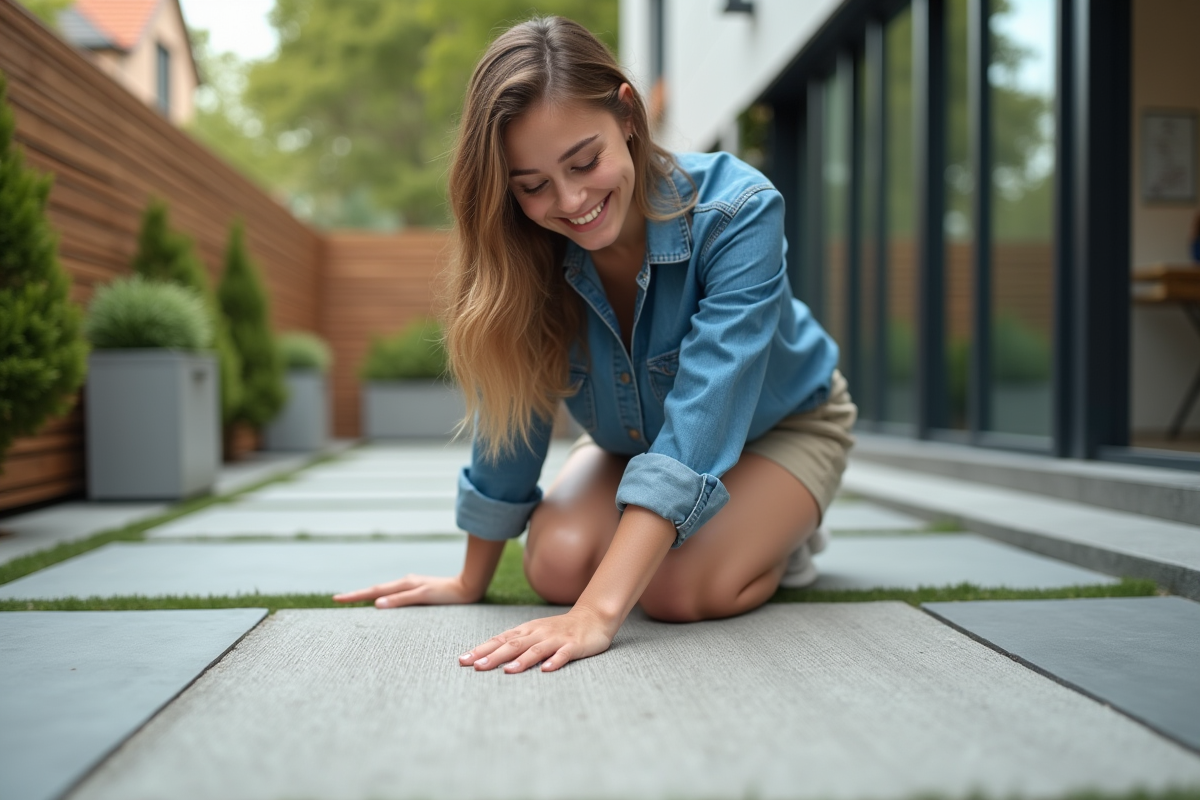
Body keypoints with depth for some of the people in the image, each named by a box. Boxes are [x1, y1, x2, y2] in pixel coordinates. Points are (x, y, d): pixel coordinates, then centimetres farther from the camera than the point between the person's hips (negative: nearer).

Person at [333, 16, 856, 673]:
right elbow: (510, 410, -12)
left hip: (777, 427, -4)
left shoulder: (735, 212, -36)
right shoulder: (524, 253, -23)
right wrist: (470, 583, -4)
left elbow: (700, 420, -44)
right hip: (630, 439, 4)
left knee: (678, 589, -27)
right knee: (557, 565, -21)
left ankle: (783, 536, 4)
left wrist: (600, 612, -52)